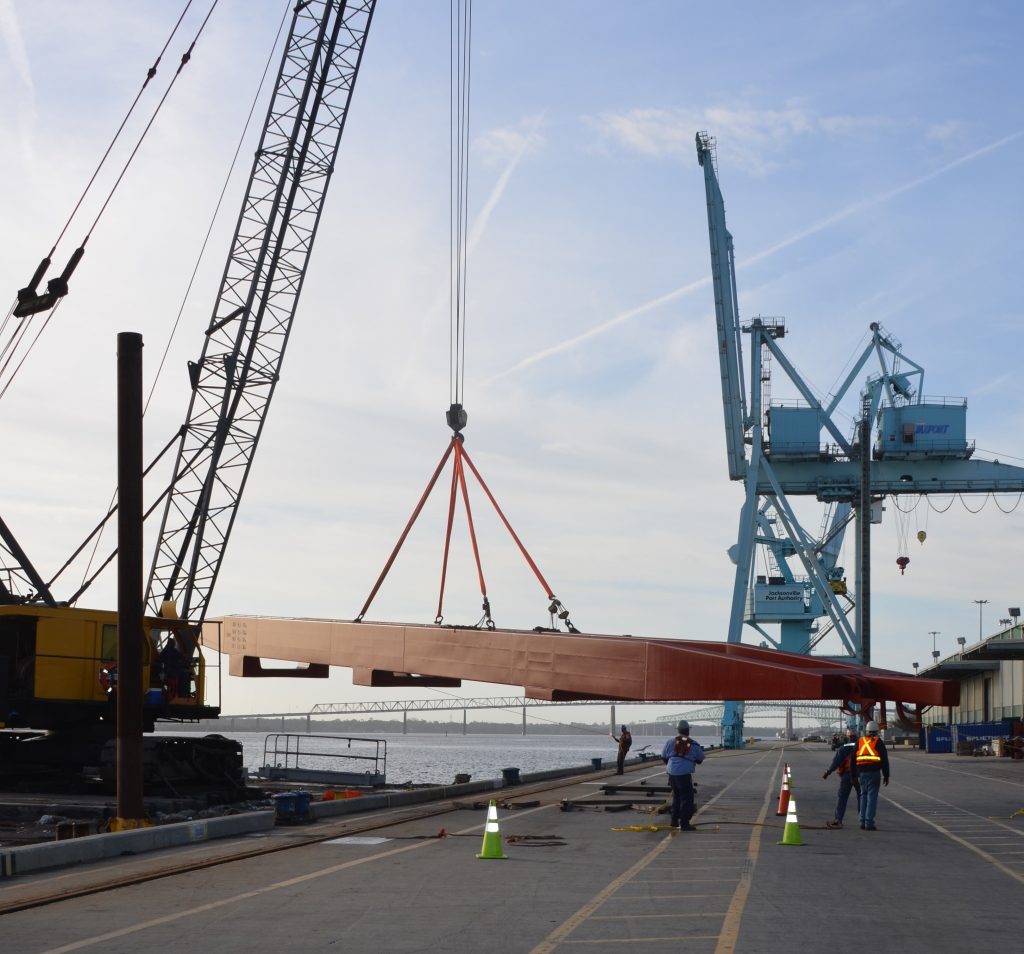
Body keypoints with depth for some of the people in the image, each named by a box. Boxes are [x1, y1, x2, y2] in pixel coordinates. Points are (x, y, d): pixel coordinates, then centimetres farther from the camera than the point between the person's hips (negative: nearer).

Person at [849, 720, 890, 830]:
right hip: (874, 772, -4)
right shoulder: (878, 742, -1)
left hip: (862, 772, 4)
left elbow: (853, 760, 12)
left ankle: (863, 821, 13)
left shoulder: (859, 742, 10)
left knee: (864, 796, 15)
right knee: (872, 797, -3)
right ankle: (869, 823, -8)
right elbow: (884, 760, -4)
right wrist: (886, 776, 2)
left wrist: (854, 775, 19)